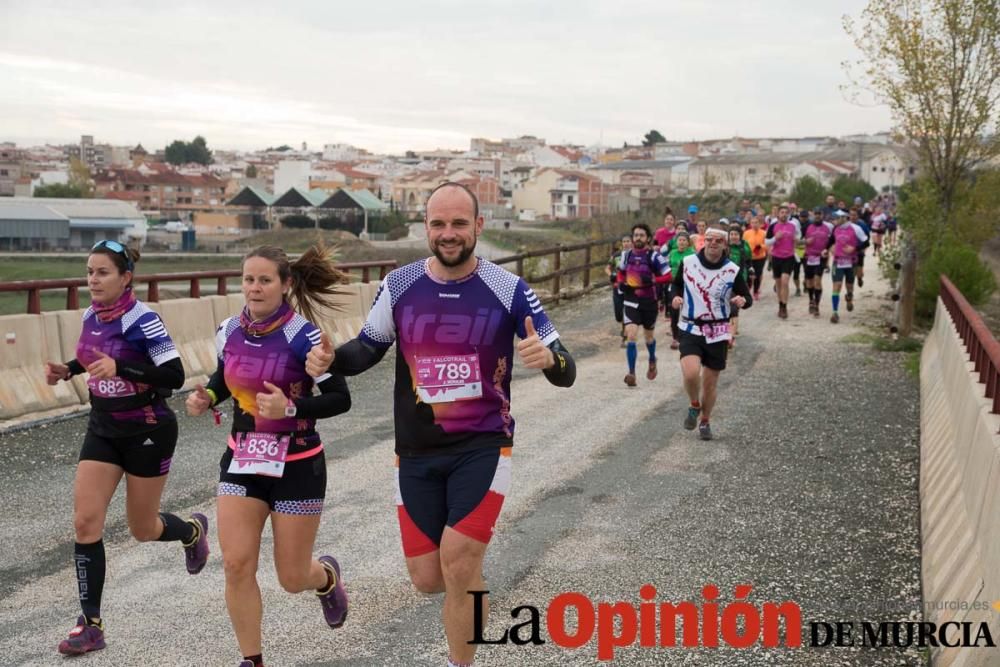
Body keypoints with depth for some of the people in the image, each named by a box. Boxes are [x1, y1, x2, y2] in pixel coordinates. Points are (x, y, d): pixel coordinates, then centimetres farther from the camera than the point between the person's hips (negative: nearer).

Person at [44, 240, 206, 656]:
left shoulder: (142, 320, -20)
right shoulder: (91, 315, 1)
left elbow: (174, 376, -23)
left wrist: (120, 368, -33)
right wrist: (67, 369, 2)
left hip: (147, 432, -6)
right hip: (103, 430, 6)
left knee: (142, 528, 8)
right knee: (85, 521, -5)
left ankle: (192, 530, 43)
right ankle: (91, 625, 2)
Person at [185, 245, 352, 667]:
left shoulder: (301, 336, -18)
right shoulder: (229, 332, -2)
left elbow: (340, 399, -15)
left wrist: (290, 408, -30)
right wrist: (207, 398, -3)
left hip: (297, 467, -4)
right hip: (242, 462, 4)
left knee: (293, 578, 6)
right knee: (236, 565, -6)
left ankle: (327, 576, 43)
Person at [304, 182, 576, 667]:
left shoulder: (509, 289, -10)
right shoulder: (398, 285, -4)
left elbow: (566, 373, -8)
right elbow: (369, 348, 11)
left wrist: (549, 358, -33)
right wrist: (332, 358, -11)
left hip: (483, 447, -3)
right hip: (417, 453, 3)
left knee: (458, 560, -14)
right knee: (428, 578, 4)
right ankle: (470, 577, 40)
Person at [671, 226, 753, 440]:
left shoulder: (732, 271, -6)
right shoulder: (688, 262, -3)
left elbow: (748, 298, 2)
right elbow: (677, 284, 15)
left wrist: (742, 300, -22)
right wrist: (676, 296, -7)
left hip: (718, 332, 1)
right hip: (690, 328, 0)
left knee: (710, 383, 8)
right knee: (691, 373, -23)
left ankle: (705, 421, 34)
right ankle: (694, 405, 9)